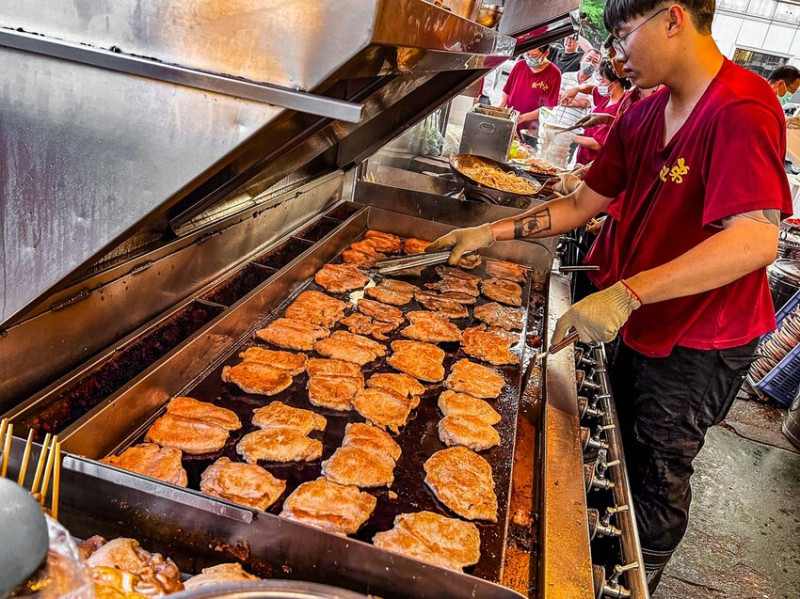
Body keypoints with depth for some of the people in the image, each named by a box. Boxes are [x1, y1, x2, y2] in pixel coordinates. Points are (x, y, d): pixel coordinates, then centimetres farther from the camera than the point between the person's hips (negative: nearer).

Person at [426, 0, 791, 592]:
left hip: (697, 342, -8)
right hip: (638, 323, 8)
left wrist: (626, 294, -40)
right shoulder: (645, 114, 2)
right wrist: (491, 232, -4)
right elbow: (582, 204, 5)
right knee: (618, 450, 24)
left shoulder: (741, 109, -24)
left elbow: (757, 239, -35)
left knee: (656, 474, 12)